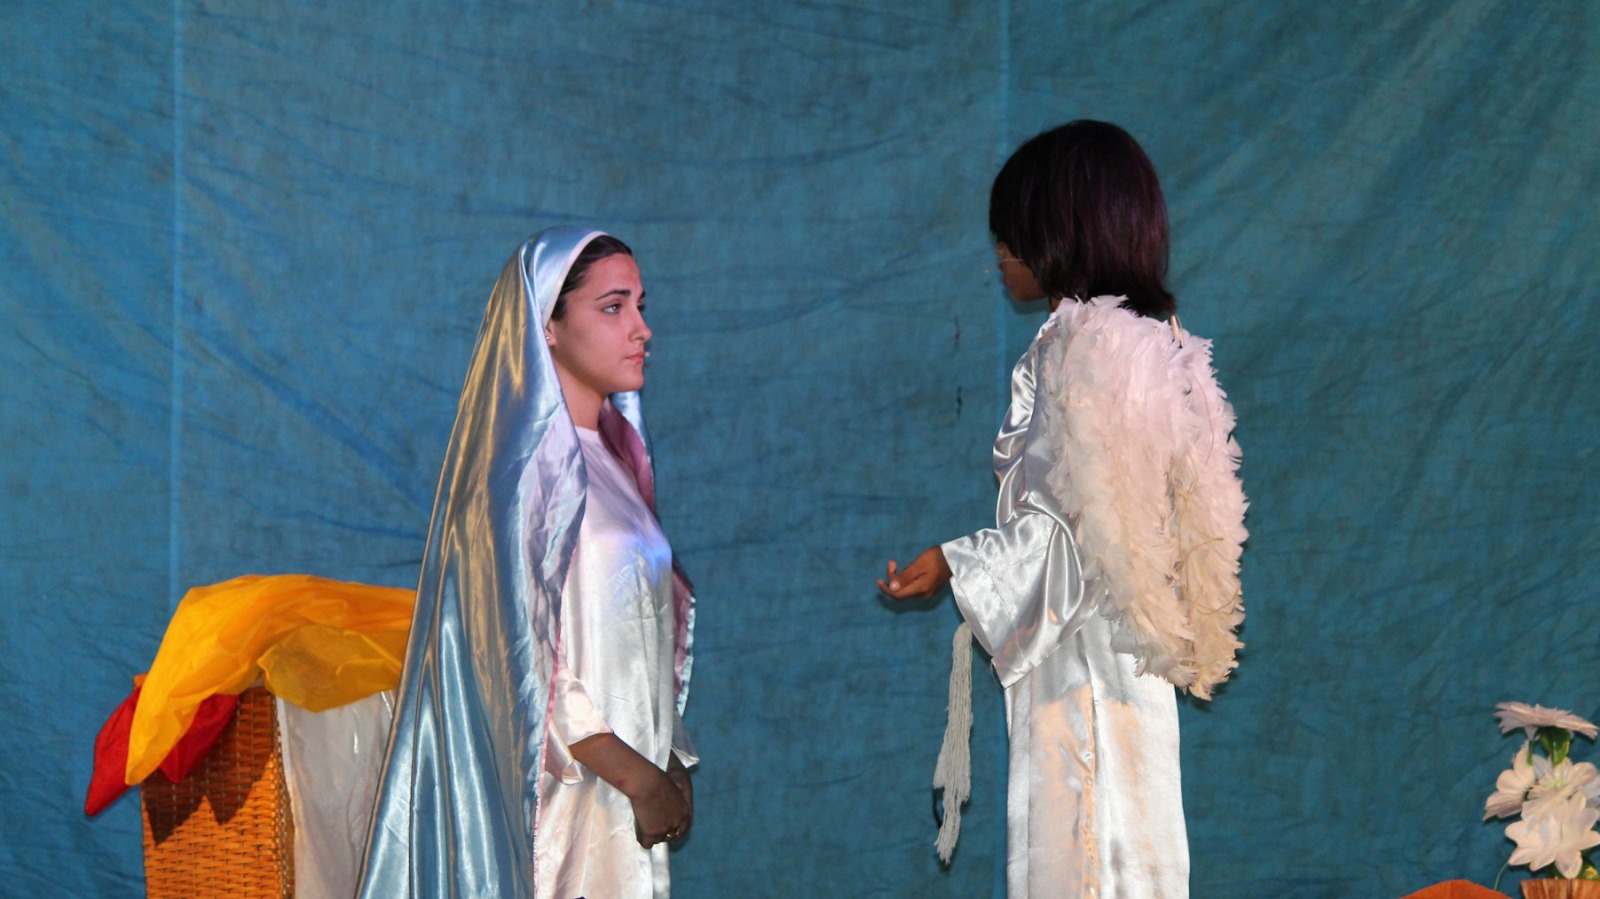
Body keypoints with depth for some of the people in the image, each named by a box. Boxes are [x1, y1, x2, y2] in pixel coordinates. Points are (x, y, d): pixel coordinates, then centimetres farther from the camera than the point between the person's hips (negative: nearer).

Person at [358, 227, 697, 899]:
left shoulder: (610, 454, 11)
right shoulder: (526, 465, -15)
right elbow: (526, 663, -19)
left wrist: (666, 761, 7)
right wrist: (640, 779, -14)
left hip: (620, 775, 8)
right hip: (551, 786, -8)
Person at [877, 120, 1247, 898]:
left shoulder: (1079, 344, -15)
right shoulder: (1153, 338, 12)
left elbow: (1081, 529, -18)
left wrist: (956, 564, -10)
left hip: (1082, 664, -9)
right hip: (1126, 666, 9)